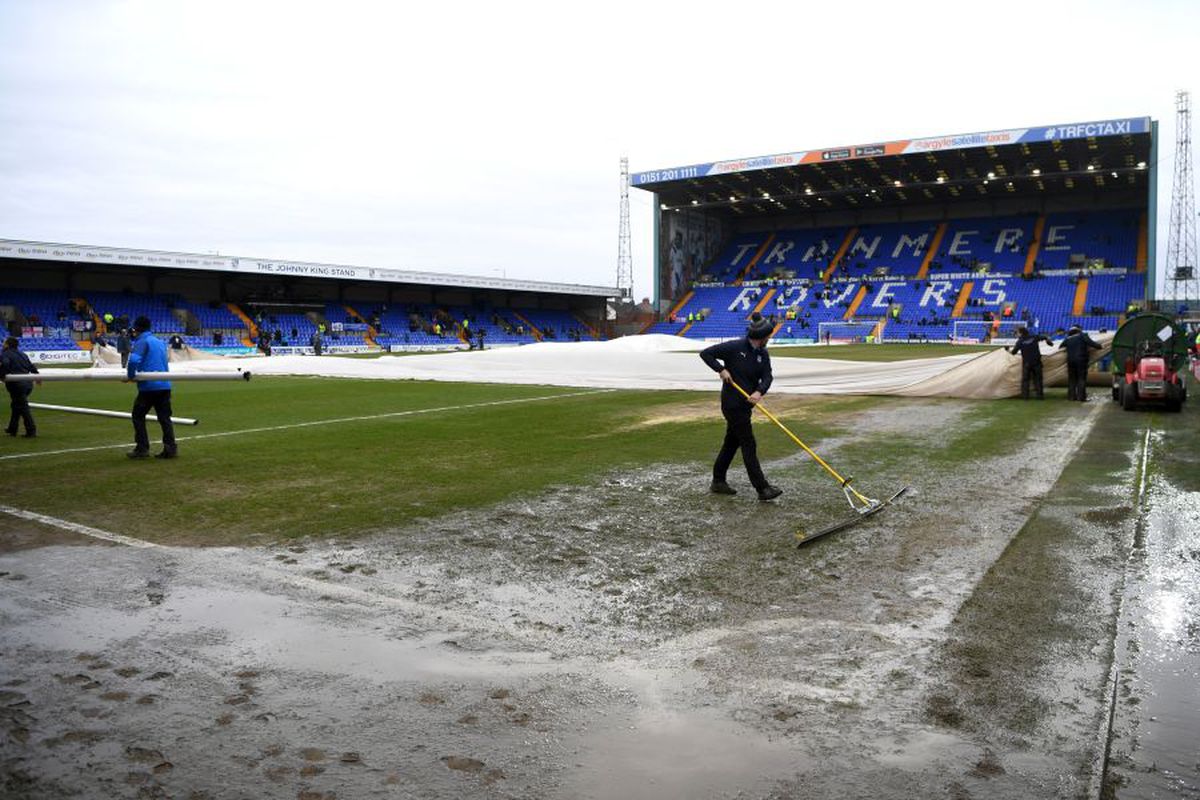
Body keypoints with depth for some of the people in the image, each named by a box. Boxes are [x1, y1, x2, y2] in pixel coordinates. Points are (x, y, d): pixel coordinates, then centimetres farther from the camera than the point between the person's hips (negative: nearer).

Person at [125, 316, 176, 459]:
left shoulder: (142, 342, -5)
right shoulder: (160, 342, 19)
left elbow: (134, 360, -22)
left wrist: (130, 375, -6)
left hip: (148, 386, -6)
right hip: (165, 385, 7)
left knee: (138, 416, 8)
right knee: (164, 418, 8)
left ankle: (142, 448, 7)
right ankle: (170, 448, 3)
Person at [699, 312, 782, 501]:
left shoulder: (763, 354, 4)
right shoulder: (734, 347, -15)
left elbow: (767, 377, -7)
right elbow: (705, 353, -10)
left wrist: (759, 392, -27)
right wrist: (721, 369, -19)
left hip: (745, 404, 8)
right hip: (732, 404, -8)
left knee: (732, 442, 15)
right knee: (749, 445, -7)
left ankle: (718, 482, 27)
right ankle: (762, 489, -5)